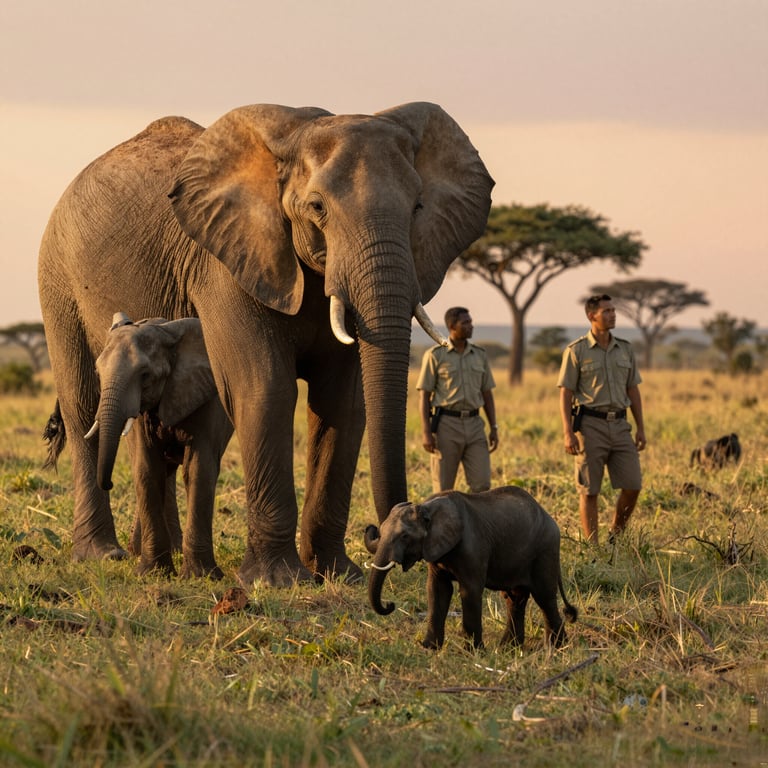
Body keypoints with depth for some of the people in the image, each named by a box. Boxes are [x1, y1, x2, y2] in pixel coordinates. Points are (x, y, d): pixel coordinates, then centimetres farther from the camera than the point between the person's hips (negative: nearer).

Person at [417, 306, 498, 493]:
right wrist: (425, 432, -12)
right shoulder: (434, 356, -3)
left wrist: (494, 428, 5)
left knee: (481, 484, -6)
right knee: (443, 488, -1)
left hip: (473, 425, 4)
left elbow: (487, 394, 14)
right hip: (445, 425, -4)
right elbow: (424, 396, -4)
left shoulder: (480, 356, 10)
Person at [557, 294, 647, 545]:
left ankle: (615, 537, 16)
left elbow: (633, 390, 15)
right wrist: (568, 433, -13)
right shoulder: (576, 351, -3)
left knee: (632, 485, -2)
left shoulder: (625, 349, 11)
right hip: (590, 425, -4)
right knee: (589, 490, -1)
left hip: (619, 424, 4)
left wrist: (640, 427, 9)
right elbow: (565, 394, -4)